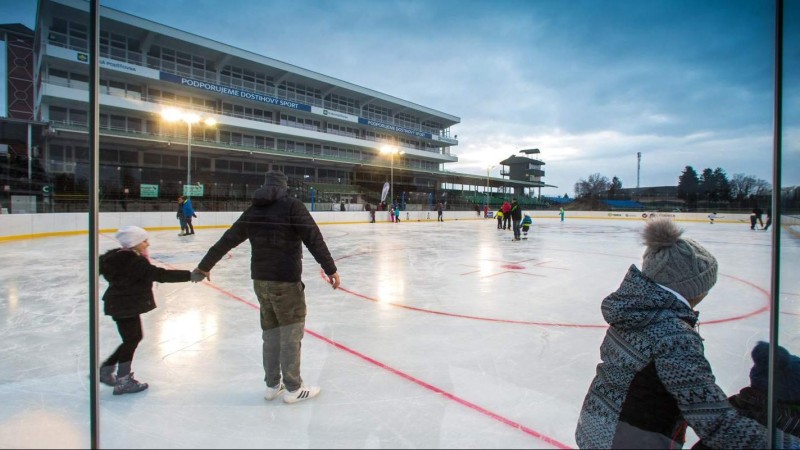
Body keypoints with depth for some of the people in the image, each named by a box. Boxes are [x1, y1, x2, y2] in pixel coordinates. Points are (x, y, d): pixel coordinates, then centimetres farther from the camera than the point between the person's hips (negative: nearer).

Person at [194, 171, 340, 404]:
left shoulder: (253, 210, 10)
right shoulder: (292, 205, -8)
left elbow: (227, 240, 17)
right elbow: (313, 238, -17)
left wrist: (205, 266, 29)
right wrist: (330, 269, -17)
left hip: (260, 280, 7)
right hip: (286, 281, -6)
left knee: (270, 332, 17)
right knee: (291, 332, 4)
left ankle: (273, 384, 29)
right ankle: (293, 388, 14)